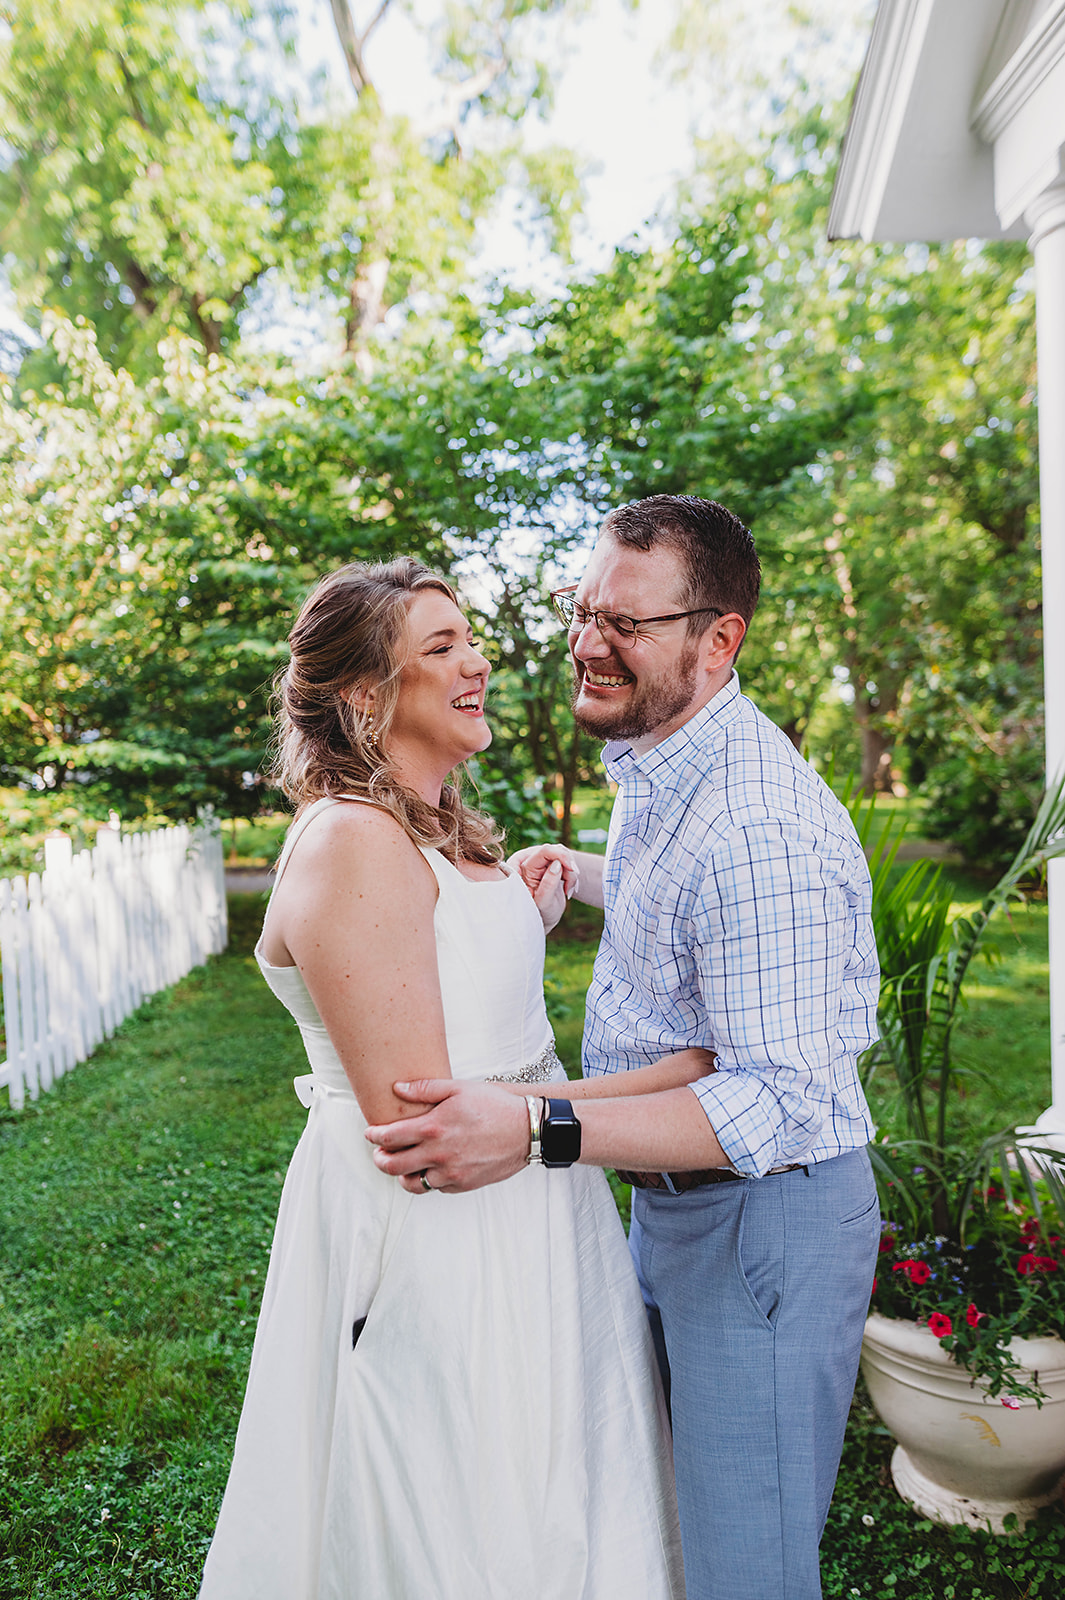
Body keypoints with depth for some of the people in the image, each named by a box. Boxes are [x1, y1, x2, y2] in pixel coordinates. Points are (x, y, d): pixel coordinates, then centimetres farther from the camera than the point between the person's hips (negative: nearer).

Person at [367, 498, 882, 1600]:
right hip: (671, 1201, 9)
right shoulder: (655, 771, 5)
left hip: (765, 1221, -9)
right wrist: (573, 871, 20)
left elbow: (781, 1104, -30)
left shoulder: (755, 827, -29)